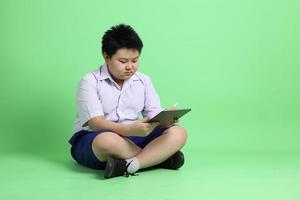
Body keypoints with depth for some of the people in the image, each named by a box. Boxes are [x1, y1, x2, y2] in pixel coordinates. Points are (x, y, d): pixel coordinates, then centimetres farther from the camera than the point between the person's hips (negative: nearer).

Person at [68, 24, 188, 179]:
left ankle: (128, 166, -34)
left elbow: (155, 114, 4)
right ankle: (160, 156, -21)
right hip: (91, 139, -4)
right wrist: (131, 129, -33)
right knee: (106, 140, -41)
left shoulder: (143, 81, 9)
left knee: (178, 133, -16)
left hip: (132, 138, 5)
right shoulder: (90, 82, -6)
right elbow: (96, 123, -17)